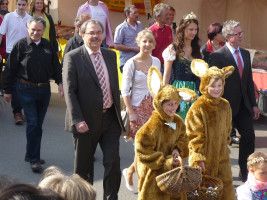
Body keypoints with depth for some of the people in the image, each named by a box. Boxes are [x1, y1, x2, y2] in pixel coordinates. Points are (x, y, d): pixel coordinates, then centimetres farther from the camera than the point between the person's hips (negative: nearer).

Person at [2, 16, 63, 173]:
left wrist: (60, 82, 2)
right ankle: (34, 159, -2)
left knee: (38, 124, 12)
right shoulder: (21, 45, -5)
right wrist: (7, 90, -2)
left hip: (44, 89, 4)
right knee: (32, 123, -9)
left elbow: (56, 66, 15)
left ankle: (31, 154, 26)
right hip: (26, 90, -4)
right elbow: (10, 69, -2)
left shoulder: (48, 46, 6)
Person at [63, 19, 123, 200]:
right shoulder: (72, 57, -7)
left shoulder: (110, 55, 9)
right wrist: (78, 120, -18)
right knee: (83, 166, 9)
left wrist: (118, 112, 12)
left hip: (110, 118, 4)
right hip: (87, 121, -4)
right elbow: (69, 91, -12)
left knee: (113, 161, -1)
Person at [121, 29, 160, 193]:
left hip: (153, 107, 5)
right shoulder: (131, 63, -9)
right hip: (138, 108, -5)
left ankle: (130, 171, 27)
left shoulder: (156, 61, 6)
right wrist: (130, 113, -14)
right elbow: (125, 90, -9)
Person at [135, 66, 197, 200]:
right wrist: (166, 162, -16)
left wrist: (178, 150, -5)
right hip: (154, 175, -7)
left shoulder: (178, 122, 1)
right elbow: (143, 153, -19)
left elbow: (183, 139, 18)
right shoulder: (151, 126, -21)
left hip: (173, 172, 7)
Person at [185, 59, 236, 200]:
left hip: (222, 156, 5)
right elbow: (195, 135, -13)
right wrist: (199, 158, -15)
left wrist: (225, 145, 15)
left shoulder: (225, 106, 4)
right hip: (203, 159, -5)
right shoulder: (198, 108, -14)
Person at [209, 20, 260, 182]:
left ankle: (246, 173, 16)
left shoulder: (245, 54, 10)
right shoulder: (217, 56, -12)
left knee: (249, 136, 3)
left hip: (243, 105, 6)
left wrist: (253, 104, 10)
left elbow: (249, 81, 14)